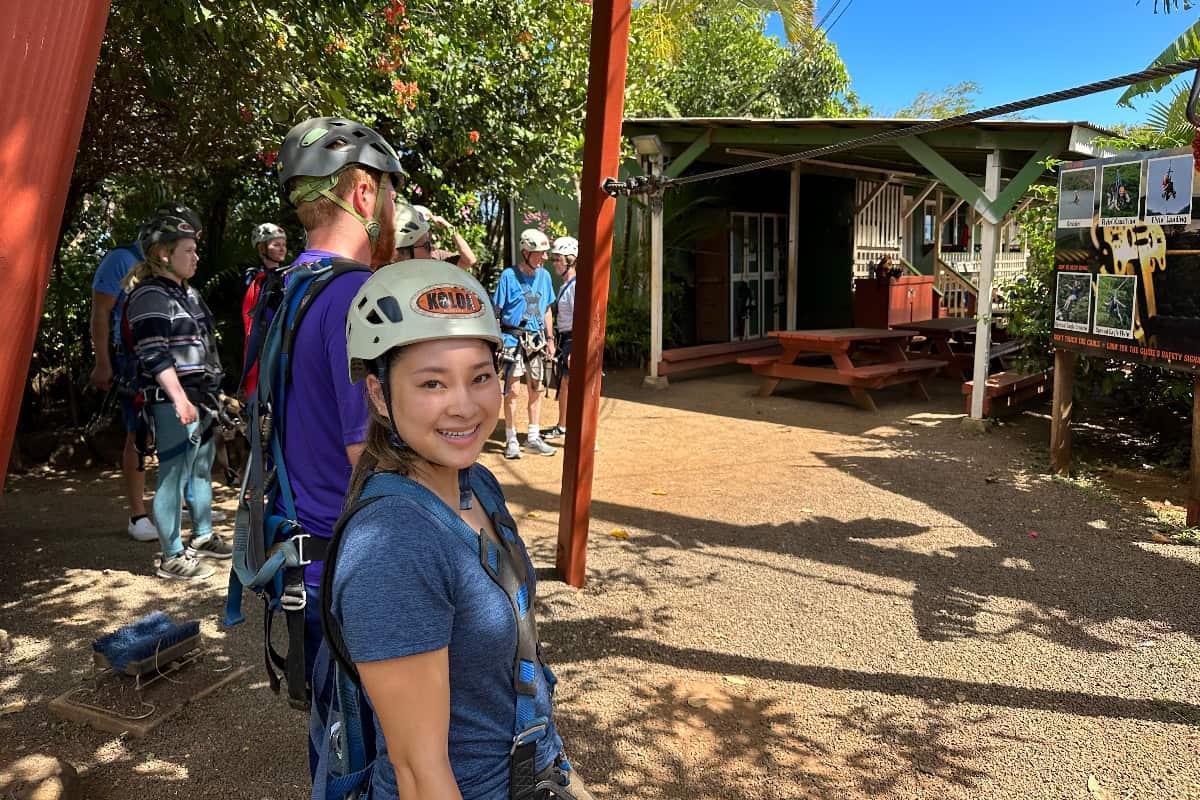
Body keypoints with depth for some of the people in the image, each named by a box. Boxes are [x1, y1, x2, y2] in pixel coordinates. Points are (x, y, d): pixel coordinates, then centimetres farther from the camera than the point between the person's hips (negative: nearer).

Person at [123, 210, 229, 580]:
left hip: (202, 397, 9)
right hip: (173, 402, -9)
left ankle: (202, 536, 32)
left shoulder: (189, 292, 17)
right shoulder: (150, 297, -10)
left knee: (202, 469, 18)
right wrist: (179, 398, -27)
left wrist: (212, 393, 23)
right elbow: (154, 355, -19)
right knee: (174, 476, -5)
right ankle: (171, 556, 3)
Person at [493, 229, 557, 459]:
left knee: (536, 388, 9)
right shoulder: (509, 276, -7)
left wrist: (550, 340, 12)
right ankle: (511, 440, 6)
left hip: (536, 340, 5)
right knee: (511, 390, -3)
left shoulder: (544, 276, 8)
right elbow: (495, 310, -6)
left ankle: (533, 438, 20)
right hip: (513, 339, -5)